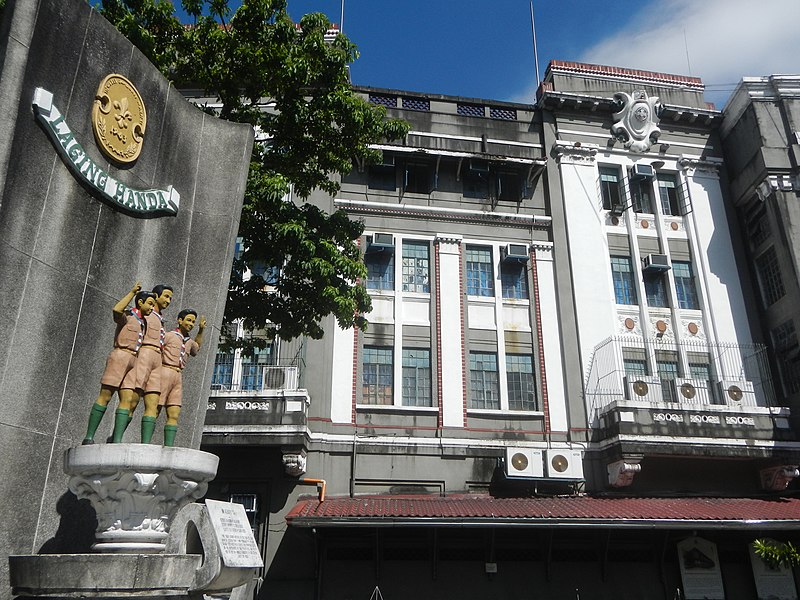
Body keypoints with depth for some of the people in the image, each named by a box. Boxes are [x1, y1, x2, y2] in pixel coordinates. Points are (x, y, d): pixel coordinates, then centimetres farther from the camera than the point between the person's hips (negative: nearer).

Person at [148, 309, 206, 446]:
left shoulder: (189, 341, 23)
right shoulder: (168, 335, 1)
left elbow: (197, 347, 46)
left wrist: (200, 330, 36)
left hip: (178, 378, 7)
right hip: (165, 373, -7)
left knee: (174, 415, -3)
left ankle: (168, 448, -6)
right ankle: (144, 446, -11)